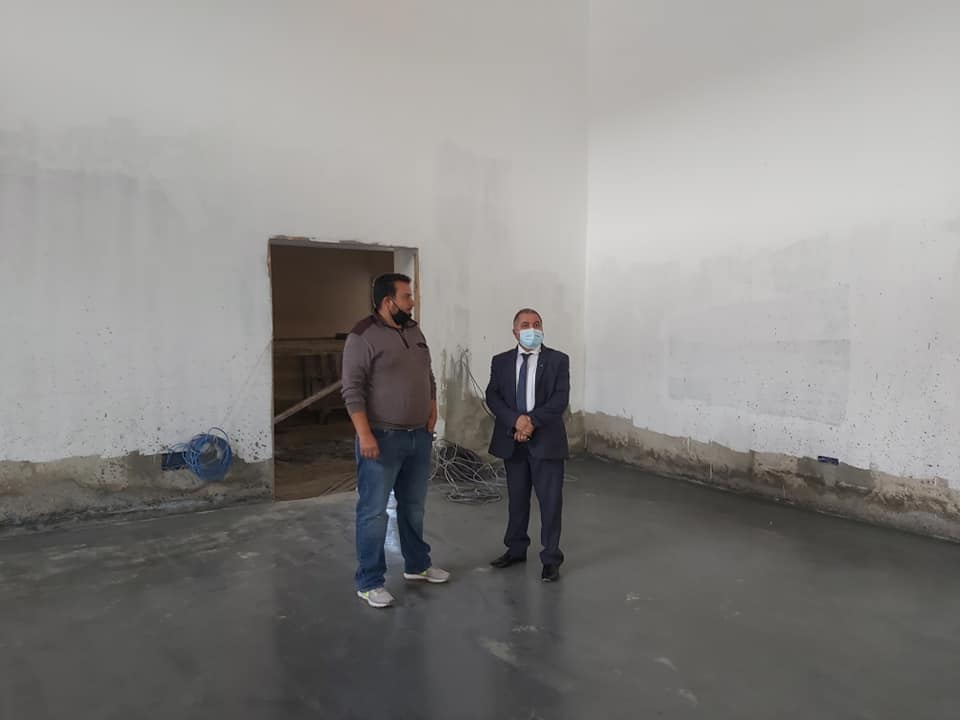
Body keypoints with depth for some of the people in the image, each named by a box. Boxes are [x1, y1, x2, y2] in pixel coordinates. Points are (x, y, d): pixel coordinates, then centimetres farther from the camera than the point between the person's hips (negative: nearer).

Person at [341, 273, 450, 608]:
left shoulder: (415, 332, 11)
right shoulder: (363, 337, -12)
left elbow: (428, 377, 20)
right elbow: (352, 390, -16)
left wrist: (432, 414, 11)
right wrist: (365, 435, -21)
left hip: (419, 437, 7)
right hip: (381, 439, -7)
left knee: (414, 507, 18)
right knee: (374, 511, 0)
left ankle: (417, 564, 34)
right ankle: (369, 582, 12)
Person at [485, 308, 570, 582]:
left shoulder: (558, 360, -1)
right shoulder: (501, 362, 7)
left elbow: (560, 399, -9)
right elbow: (492, 397, -2)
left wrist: (533, 421, -18)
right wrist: (516, 421, -17)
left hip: (546, 440, -2)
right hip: (512, 440, 3)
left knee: (550, 500, 1)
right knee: (517, 498, 14)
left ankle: (551, 558, 12)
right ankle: (516, 549, 29)